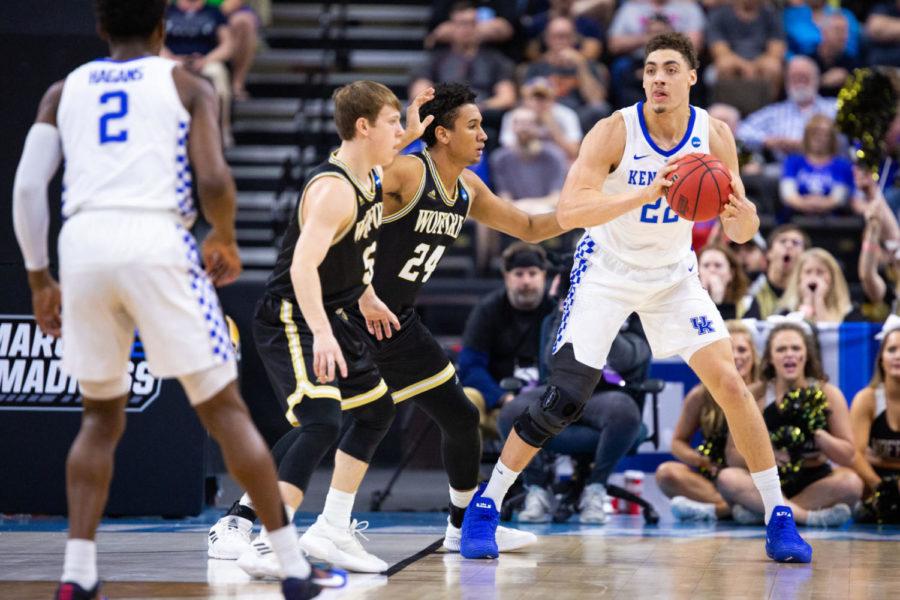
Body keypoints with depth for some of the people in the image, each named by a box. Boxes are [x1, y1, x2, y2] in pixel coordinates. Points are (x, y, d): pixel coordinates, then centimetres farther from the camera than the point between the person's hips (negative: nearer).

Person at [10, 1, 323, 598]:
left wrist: (40, 279, 18)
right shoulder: (187, 85, 12)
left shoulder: (64, 91, 21)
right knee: (225, 409, 6)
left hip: (84, 244, 3)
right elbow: (214, 180, -3)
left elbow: (26, 187, 10)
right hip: (157, 241, -3)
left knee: (102, 418, 20)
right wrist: (225, 241, 16)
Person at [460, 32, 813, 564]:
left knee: (729, 383, -10)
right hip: (607, 271, -3)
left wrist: (744, 217, -33)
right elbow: (568, 211, -34)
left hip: (674, 274, 3)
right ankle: (486, 506, 5)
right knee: (564, 400, -11)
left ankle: (778, 516, 1)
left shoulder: (714, 136, -13)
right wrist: (645, 195, -47)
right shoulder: (615, 132, -23)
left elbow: (739, 232, -7)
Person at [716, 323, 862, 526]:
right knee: (727, 478, -30)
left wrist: (817, 432, -19)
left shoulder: (827, 394, -1)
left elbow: (847, 457, -4)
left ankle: (760, 511, -27)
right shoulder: (755, 395, -2)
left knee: (851, 482, -31)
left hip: (815, 483, 0)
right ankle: (811, 516, -33)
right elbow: (734, 458, -4)